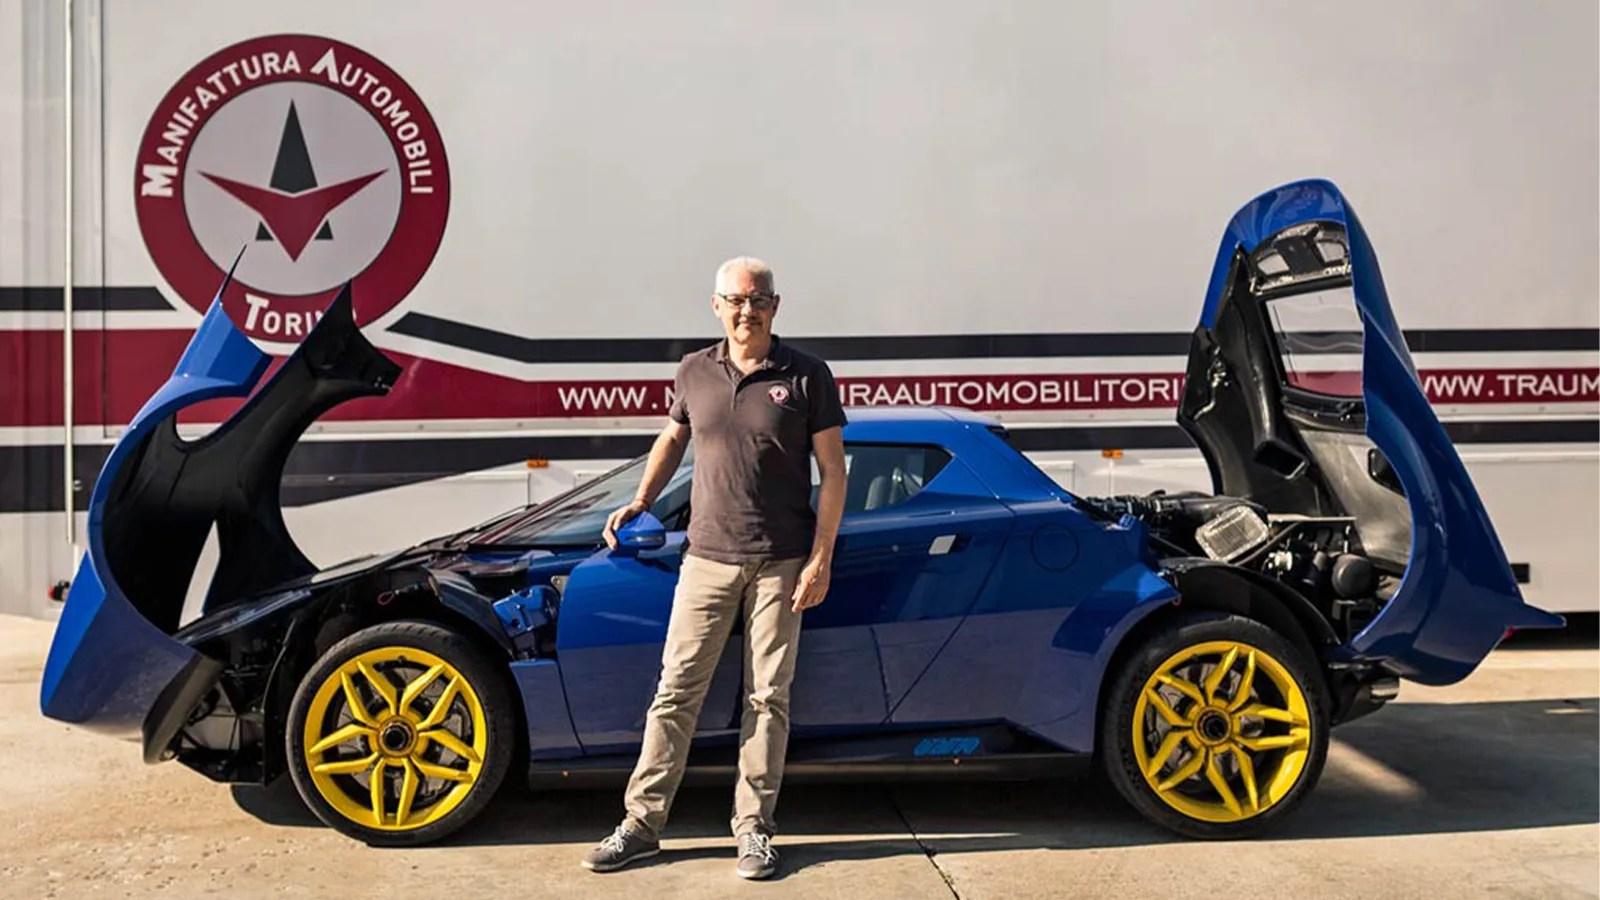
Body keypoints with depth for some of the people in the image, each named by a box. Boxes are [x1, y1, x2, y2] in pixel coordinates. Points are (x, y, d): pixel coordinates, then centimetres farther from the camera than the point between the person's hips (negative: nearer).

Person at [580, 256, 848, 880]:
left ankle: (753, 829, 17)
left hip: (780, 562, -2)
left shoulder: (807, 376, -3)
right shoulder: (695, 372, 6)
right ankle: (642, 823, 13)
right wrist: (640, 503, 11)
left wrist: (821, 560, -9)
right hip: (707, 557, 2)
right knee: (676, 690, 4)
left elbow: (832, 471, -3)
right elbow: (672, 438, 23)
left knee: (768, 696, 6)